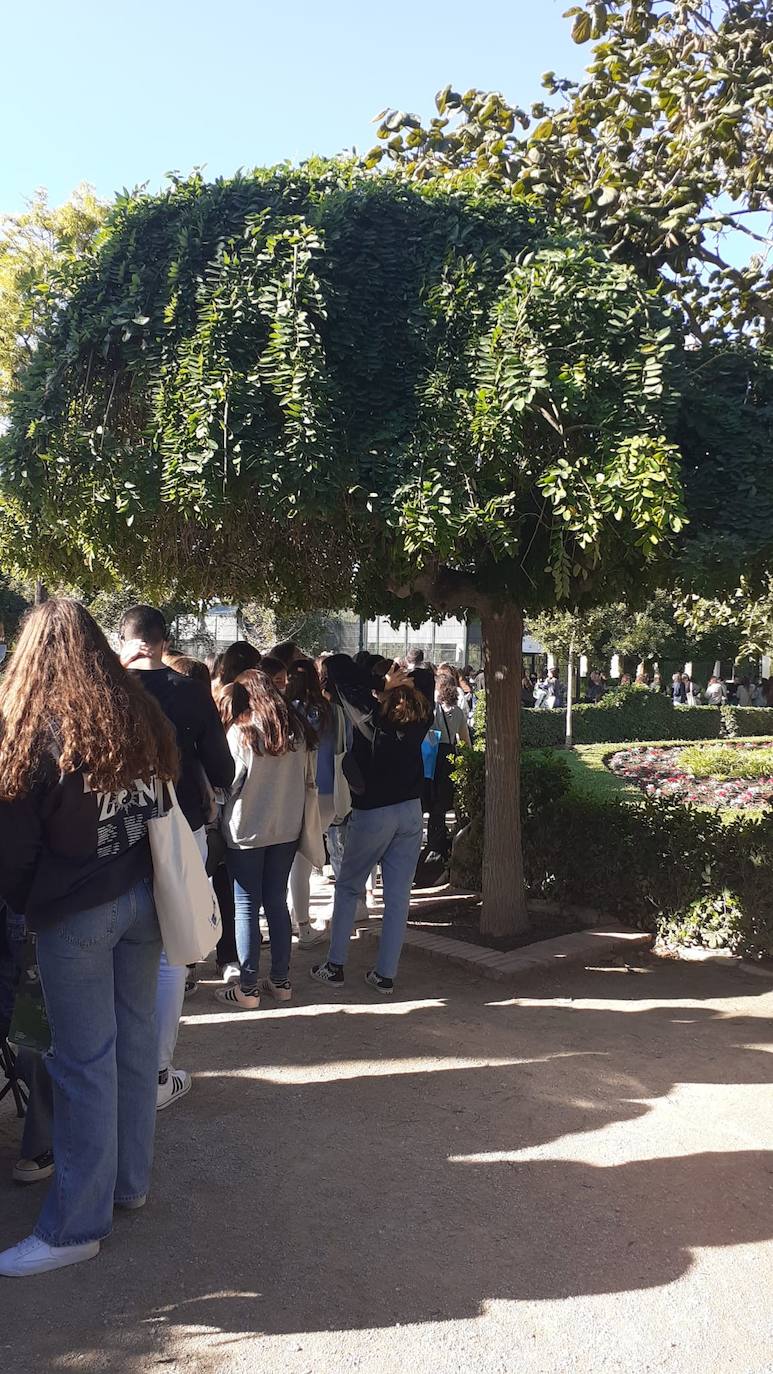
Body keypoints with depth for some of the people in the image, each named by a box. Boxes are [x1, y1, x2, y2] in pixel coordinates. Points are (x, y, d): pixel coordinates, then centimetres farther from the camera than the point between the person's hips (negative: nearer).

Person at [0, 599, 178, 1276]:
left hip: (75, 914, -5)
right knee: (136, 1041, 16)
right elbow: (158, 807, 6)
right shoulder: (141, 714, -1)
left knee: (85, 1062, 4)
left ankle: (76, 1225, 17)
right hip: (142, 897, 5)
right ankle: (131, 1179, 33)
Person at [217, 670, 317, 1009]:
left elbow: (227, 783, -9)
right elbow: (302, 778, 8)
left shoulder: (240, 732, -13)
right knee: (277, 902, 14)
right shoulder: (295, 729, 1)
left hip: (246, 831, -5)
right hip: (287, 828, 5)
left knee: (247, 907, 4)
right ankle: (281, 981, 21)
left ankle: (248, 988, 10)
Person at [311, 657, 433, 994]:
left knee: (347, 888, 13)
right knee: (398, 896, 7)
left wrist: (382, 686, -9)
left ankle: (334, 966, 17)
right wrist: (402, 682, 6)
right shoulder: (420, 717, 0)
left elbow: (338, 665, -14)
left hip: (372, 814, -4)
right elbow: (425, 676, 18)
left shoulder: (370, 716, -13)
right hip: (411, 812, 4)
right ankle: (385, 974, 13)